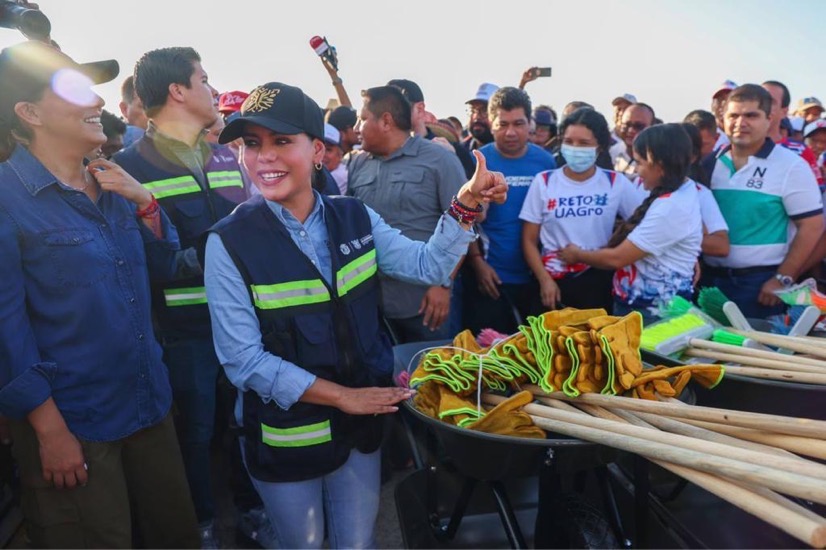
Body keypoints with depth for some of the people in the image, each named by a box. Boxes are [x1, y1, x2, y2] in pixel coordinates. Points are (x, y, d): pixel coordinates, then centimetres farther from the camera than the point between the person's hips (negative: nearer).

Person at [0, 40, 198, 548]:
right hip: (72, 425, -6)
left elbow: (163, 266, 10)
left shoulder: (111, 183, 7)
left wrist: (144, 201, -6)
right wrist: (49, 430, -14)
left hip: (150, 405, 6)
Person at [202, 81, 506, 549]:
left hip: (363, 421, 3)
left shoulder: (354, 217, -4)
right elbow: (243, 359, -17)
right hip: (283, 434, -2)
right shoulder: (229, 242, -15)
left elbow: (429, 265, -2)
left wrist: (466, 204, -16)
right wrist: (342, 396, -19)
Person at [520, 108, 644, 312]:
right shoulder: (543, 182, -1)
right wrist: (545, 280, -9)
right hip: (554, 280, 0)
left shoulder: (616, 183, 1)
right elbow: (529, 240, 0)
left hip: (598, 281, 1)